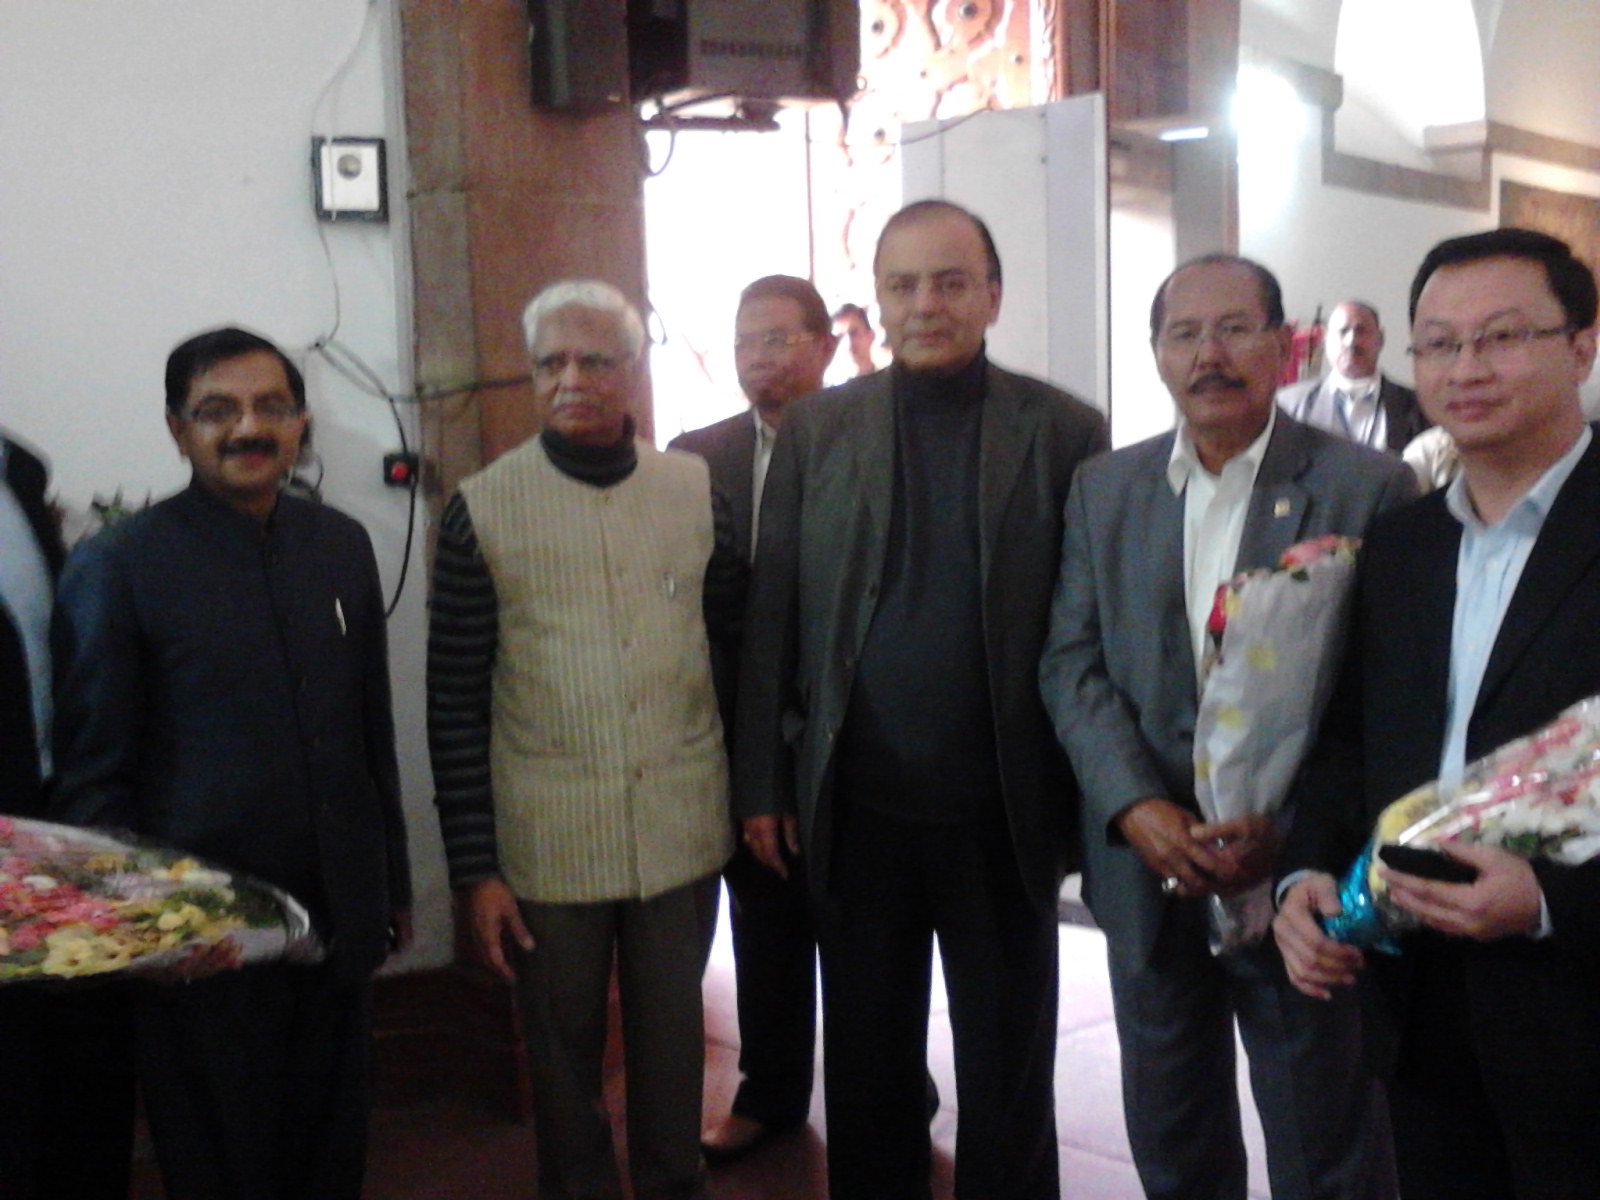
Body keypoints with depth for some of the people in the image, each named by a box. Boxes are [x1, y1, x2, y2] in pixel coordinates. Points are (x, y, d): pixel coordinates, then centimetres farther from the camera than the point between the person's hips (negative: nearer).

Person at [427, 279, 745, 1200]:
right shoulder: (482, 509, -6)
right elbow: (454, 702, -4)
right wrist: (474, 867, -6)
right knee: (564, 1046, 14)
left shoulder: (696, 489, 0)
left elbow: (736, 632, 10)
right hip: (550, 838, -1)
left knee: (672, 1035, 17)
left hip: (681, 828, 2)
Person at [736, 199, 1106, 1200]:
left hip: (1004, 813, -1)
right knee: (868, 1067, 16)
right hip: (857, 808, 2)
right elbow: (773, 616, 2)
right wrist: (763, 783, 0)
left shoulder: (1065, 432, -2)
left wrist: (1091, 798, -4)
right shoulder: (816, 428, 3)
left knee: (1009, 1073, 14)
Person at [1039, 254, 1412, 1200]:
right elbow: (1073, 663, 2)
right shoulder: (1105, 490, 6)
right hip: (1149, 868, 4)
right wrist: (1137, 809, -12)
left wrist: (1291, 826, -18)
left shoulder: (1370, 489, -6)